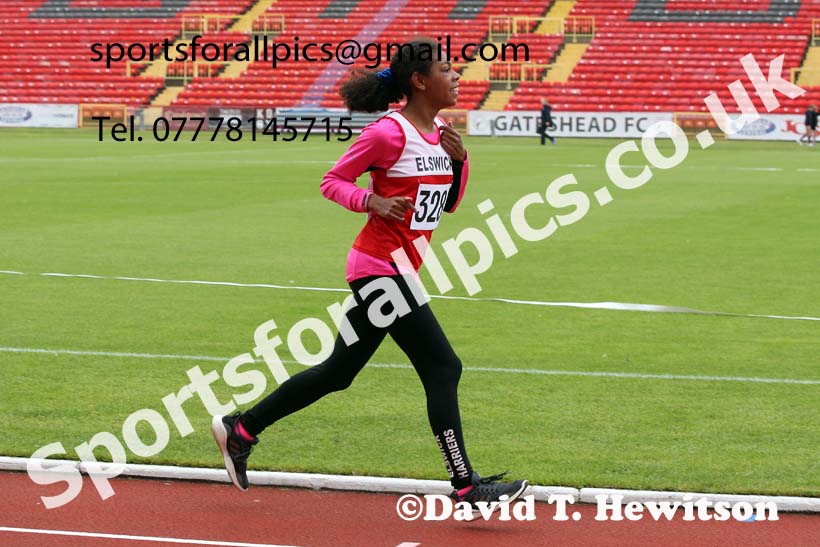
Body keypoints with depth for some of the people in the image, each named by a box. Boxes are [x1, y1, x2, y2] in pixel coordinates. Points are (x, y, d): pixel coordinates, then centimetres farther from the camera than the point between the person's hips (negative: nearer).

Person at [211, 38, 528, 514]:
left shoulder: (440, 134, 11)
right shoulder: (389, 133, -14)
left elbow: (450, 203, 19)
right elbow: (332, 181, -7)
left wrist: (460, 160, 2)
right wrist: (372, 200, -23)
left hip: (399, 271, 9)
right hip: (381, 265, -9)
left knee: (337, 373, 15)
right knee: (443, 368, -10)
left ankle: (241, 429, 25)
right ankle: (465, 486, -4)